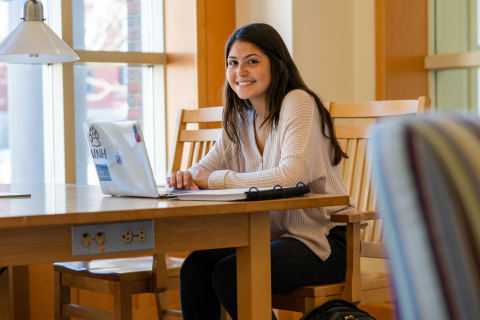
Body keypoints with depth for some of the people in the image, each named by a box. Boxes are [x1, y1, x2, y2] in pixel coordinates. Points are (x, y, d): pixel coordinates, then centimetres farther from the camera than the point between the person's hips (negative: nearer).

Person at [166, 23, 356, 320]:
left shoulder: (299, 102, -13)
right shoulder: (241, 118, 11)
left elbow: (291, 177, -27)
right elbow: (207, 167, 12)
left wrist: (216, 180, -22)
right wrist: (187, 178, -14)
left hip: (322, 240, -7)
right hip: (272, 235, 7)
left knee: (230, 274, -25)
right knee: (195, 265, -14)